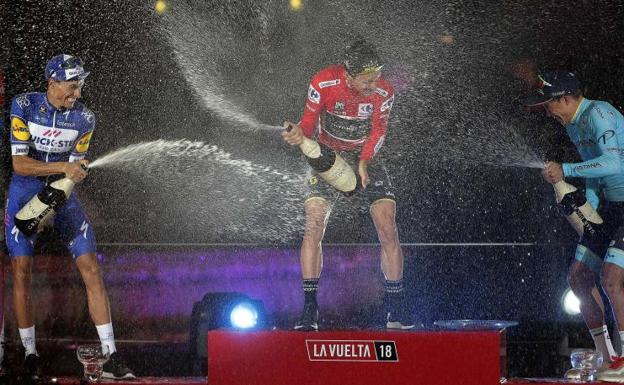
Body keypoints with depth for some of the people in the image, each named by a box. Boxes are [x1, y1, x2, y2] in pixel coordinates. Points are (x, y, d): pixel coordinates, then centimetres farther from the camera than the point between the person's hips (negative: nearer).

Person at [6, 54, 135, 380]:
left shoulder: (84, 118, -7)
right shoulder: (24, 106, -12)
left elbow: (74, 168, -3)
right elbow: (19, 163, -16)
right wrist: (63, 166, -28)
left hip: (62, 192, 2)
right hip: (25, 191, -1)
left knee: (91, 270, -8)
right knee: (21, 271, -8)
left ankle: (111, 358, -8)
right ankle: (30, 354, 6)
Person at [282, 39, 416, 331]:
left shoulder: (383, 92, -17)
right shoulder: (323, 83, -21)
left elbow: (378, 131, -5)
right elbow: (310, 121, -10)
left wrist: (364, 161, -20)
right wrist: (299, 134, -32)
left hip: (365, 157, 1)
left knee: (388, 230, -10)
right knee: (313, 227, -16)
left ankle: (395, 308, 2)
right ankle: (310, 310, -11)